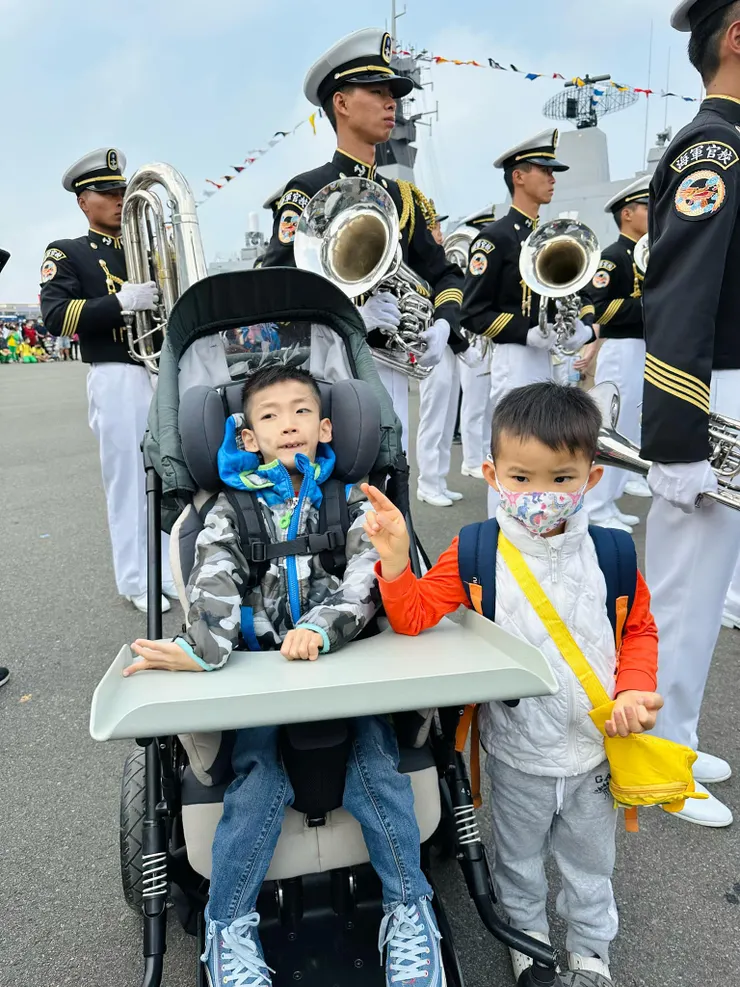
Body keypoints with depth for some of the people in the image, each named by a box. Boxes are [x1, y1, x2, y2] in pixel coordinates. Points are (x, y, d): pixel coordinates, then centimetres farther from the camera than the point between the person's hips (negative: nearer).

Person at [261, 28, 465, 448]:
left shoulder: (404, 196, 18)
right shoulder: (308, 190, -1)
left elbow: (445, 275, 17)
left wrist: (443, 324, -4)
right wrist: (350, 314, -27)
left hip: (390, 369, 6)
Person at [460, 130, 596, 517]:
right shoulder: (494, 237, -7)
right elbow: (474, 312, -12)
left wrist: (585, 327, -3)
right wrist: (527, 334, -21)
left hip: (558, 358, 8)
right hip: (518, 360, -7)